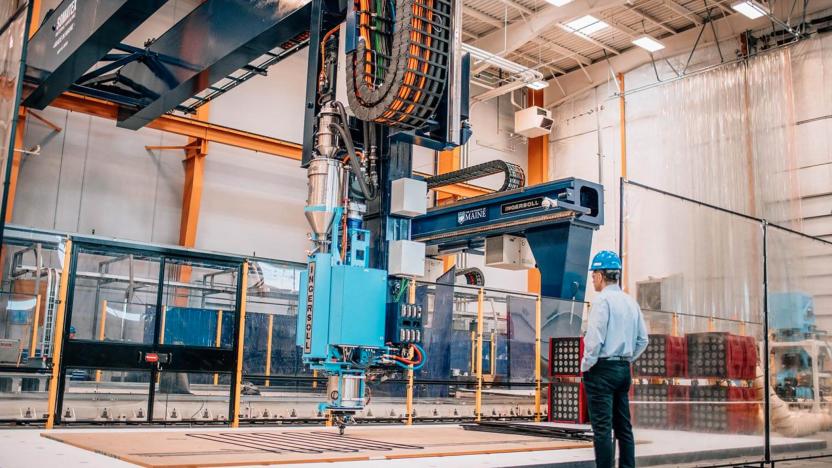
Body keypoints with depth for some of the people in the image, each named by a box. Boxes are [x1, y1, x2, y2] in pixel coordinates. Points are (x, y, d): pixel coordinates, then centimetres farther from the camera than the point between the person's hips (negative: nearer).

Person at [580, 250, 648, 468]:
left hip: (601, 369, -8)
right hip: (624, 369, 8)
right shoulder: (631, 302, 11)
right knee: (624, 427, 11)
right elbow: (642, 340, 15)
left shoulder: (602, 300, -11)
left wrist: (585, 366, -6)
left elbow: (595, 339, -17)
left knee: (602, 428, -6)